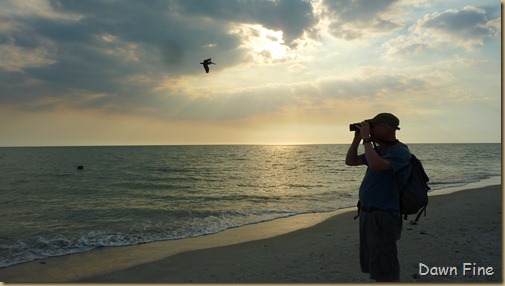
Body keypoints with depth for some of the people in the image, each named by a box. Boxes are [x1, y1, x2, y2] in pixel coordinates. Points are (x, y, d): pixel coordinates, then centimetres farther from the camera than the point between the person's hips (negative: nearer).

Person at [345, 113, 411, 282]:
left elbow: (376, 165, -33)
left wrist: (366, 139, -21)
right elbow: (350, 161, 16)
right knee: (376, 268, 18)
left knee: (386, 272, -5)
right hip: (367, 213, 9)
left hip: (383, 217, -9)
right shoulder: (379, 151, 12)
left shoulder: (400, 152, -15)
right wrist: (357, 138, 5)